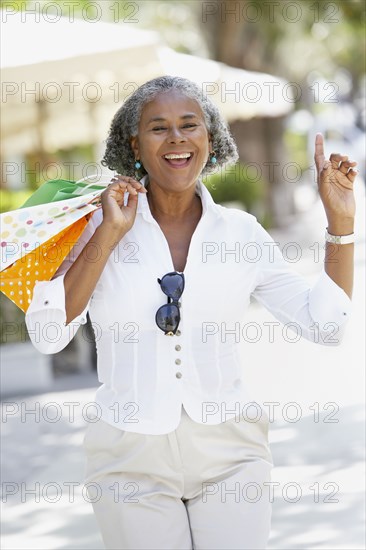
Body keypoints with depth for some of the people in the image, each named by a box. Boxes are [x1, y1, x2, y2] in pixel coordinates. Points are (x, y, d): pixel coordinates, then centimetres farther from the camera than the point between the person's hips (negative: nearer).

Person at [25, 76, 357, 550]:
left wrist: (340, 219, -2)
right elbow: (48, 334, -13)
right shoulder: (99, 226, -2)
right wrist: (109, 235, -15)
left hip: (229, 454, 1)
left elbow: (324, 323, 4)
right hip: (133, 458, -1)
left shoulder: (241, 232, 3)